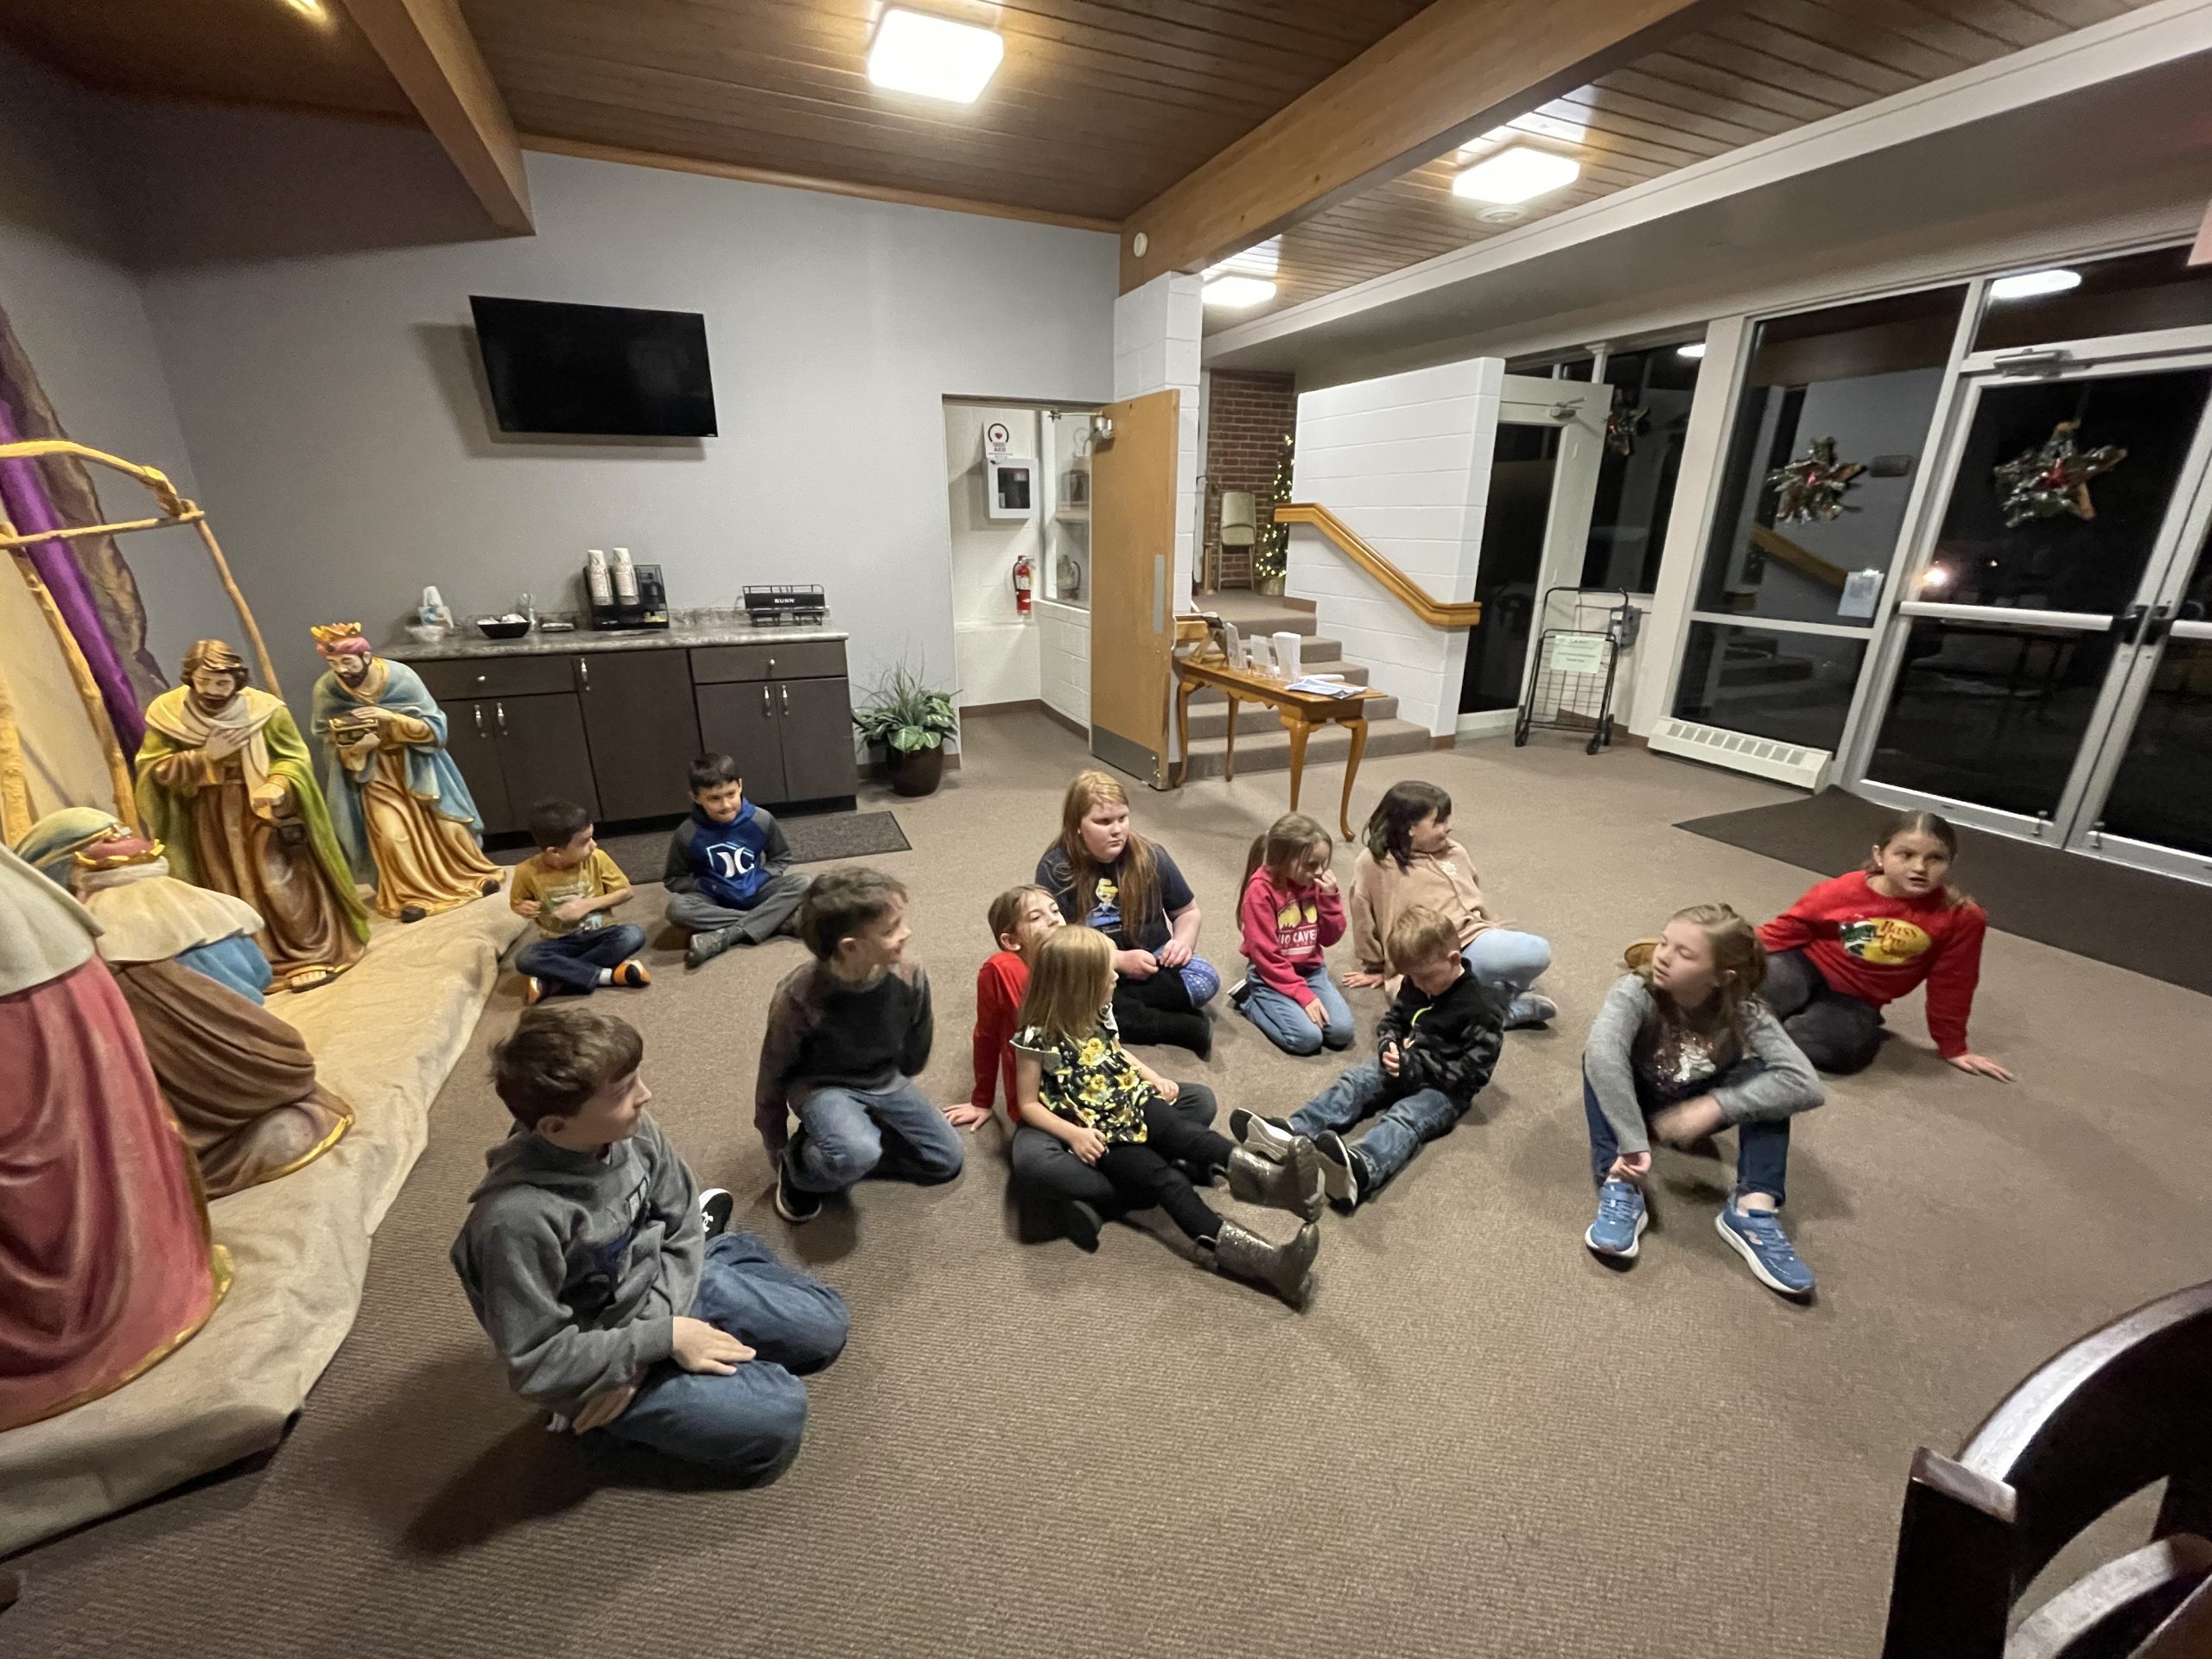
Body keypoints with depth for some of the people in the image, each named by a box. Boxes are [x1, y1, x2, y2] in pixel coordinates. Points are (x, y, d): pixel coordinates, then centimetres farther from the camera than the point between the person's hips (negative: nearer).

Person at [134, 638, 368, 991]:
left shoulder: (266, 710, -13)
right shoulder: (166, 713, -6)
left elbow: (294, 759, -8)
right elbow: (152, 768, -4)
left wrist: (276, 787, -27)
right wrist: (205, 757, -19)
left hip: (263, 813, -3)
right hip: (209, 821, 3)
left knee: (280, 885, -3)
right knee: (230, 894, 11)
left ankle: (312, 956, 8)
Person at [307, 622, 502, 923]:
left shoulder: (400, 677, -18)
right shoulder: (326, 691, -14)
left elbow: (434, 727, -15)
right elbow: (335, 748, -4)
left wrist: (392, 718, -29)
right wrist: (356, 748, -26)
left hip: (415, 763, 0)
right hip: (372, 773, 0)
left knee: (445, 823, 3)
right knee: (392, 835, -10)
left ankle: (472, 875, 23)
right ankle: (411, 894, 7)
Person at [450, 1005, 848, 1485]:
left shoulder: (633, 1131, -18)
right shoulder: (517, 1218, -35)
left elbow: (682, 1226, -4)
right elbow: (537, 1364, -26)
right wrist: (662, 1339, -23)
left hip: (665, 1285, 5)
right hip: (594, 1365, -5)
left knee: (826, 1324, 9)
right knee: (778, 1417, -16)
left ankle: (710, 1251, 23)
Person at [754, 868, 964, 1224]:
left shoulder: (910, 977, -21)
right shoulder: (798, 997, -30)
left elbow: (915, 1052, 1)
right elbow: (774, 1072, -11)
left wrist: (899, 1097, 16)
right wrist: (777, 1147, 1)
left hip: (885, 1082, 5)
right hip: (823, 1087, -5)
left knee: (946, 1159, 3)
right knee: (856, 1155, -34)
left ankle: (837, 1147, 10)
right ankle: (799, 1166, 1)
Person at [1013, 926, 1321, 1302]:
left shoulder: (1098, 1014, 7)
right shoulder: (1037, 1038, -14)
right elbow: (1029, 1104, -8)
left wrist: (1154, 1078, 10)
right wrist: (1073, 1134, -20)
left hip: (1132, 1103, 6)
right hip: (1098, 1132, -6)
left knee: (1186, 1133, -25)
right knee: (1167, 1181, -25)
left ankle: (1272, 1180, -48)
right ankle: (1266, 1260, -39)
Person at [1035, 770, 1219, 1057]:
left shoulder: (1150, 857, -5)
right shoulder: (1056, 868, -11)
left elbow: (1188, 911, 9)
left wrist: (1183, 941, -14)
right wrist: (1118, 960, -23)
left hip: (1151, 964, 2)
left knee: (1205, 980, -25)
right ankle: (1184, 1027, -25)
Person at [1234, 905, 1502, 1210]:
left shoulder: (1482, 1007, -16)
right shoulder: (1413, 985, 5)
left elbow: (1475, 1070, -18)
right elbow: (1392, 1021, 17)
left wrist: (1416, 1067, -23)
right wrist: (1389, 1046, -8)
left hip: (1445, 1088, -7)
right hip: (1402, 1067, 7)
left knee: (1406, 1116, -34)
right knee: (1353, 1083, -16)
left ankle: (1358, 1169, -66)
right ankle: (1291, 1133, -38)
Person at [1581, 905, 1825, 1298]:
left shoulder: (1745, 1012, -23)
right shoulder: (1637, 991, -30)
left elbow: (1805, 1085, -34)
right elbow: (1602, 1055, -48)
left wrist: (1714, 1106, -39)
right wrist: (1632, 1143, -52)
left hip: (1696, 1112, 2)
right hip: (1636, 1103, -2)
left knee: (1763, 1077, -24)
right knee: (1599, 1061, -32)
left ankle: (1754, 1209, -23)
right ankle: (1620, 1187, -34)